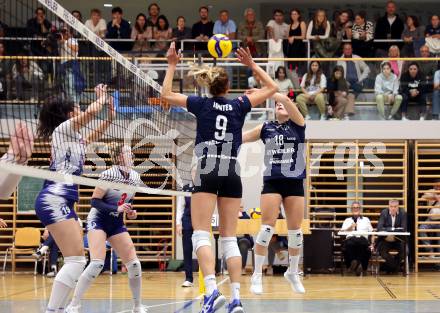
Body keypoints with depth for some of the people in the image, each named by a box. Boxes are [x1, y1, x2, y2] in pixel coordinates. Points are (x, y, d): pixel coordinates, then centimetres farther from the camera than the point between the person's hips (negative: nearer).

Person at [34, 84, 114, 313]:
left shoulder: (73, 137, 22)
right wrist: (101, 98, 6)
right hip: (54, 200, -10)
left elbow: (90, 137, 42)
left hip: (63, 201, 10)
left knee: (76, 260, 8)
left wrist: (110, 118, 31)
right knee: (76, 260, -18)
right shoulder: (62, 128, -2)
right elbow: (91, 111, -13)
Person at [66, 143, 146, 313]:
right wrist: (116, 208, -29)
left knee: (134, 264, -3)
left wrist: (131, 213, -4)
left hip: (117, 223, 6)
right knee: (97, 263, -23)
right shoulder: (109, 174, -18)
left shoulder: (135, 176, 1)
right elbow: (94, 201, -17)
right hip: (99, 220, -6)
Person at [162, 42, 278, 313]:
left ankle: (212, 290, -28)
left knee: (201, 234, -7)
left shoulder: (202, 104, 4)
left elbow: (166, 94, 14)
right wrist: (252, 65, 20)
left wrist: (172, 65, 19)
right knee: (230, 239, 6)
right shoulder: (239, 106, 8)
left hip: (207, 172, -2)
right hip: (232, 174, 3)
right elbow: (272, 88, 20)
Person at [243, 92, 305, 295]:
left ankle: (293, 273, 22)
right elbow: (239, 137, 9)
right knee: (267, 227, -9)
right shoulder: (266, 128, 9)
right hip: (272, 182, 0)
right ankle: (257, 275, -4)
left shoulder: (298, 125, 3)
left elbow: (285, 99, -12)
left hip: (295, 183, 0)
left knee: (295, 229, 5)